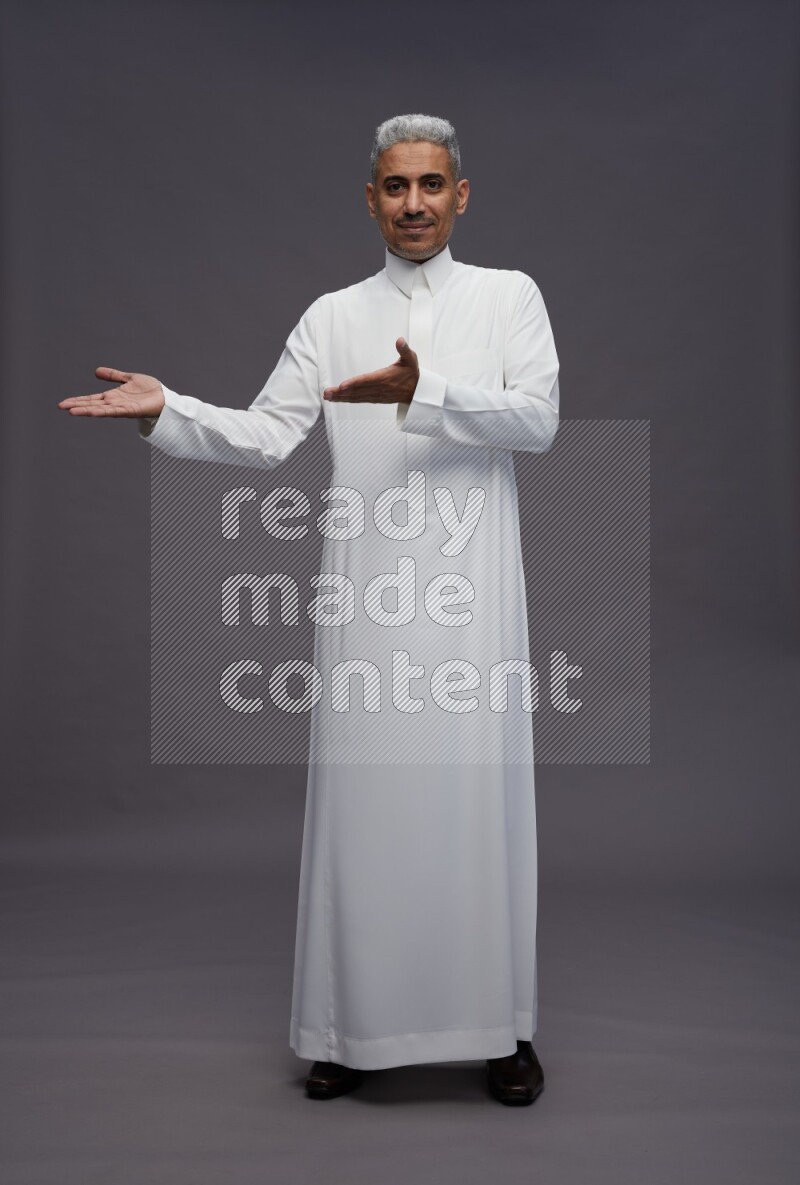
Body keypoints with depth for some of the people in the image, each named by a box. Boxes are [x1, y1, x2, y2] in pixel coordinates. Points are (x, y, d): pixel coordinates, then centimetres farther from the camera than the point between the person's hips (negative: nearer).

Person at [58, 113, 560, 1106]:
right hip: (367, 589, 2)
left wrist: (421, 394, -18)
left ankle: (501, 1025, 14)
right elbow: (262, 436, 7)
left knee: (481, 795, 0)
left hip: (471, 588, -1)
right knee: (361, 796, 3)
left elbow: (538, 417, -6)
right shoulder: (332, 316, 14)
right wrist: (165, 410, -7)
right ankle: (356, 1025, 16)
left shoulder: (509, 295, 10)